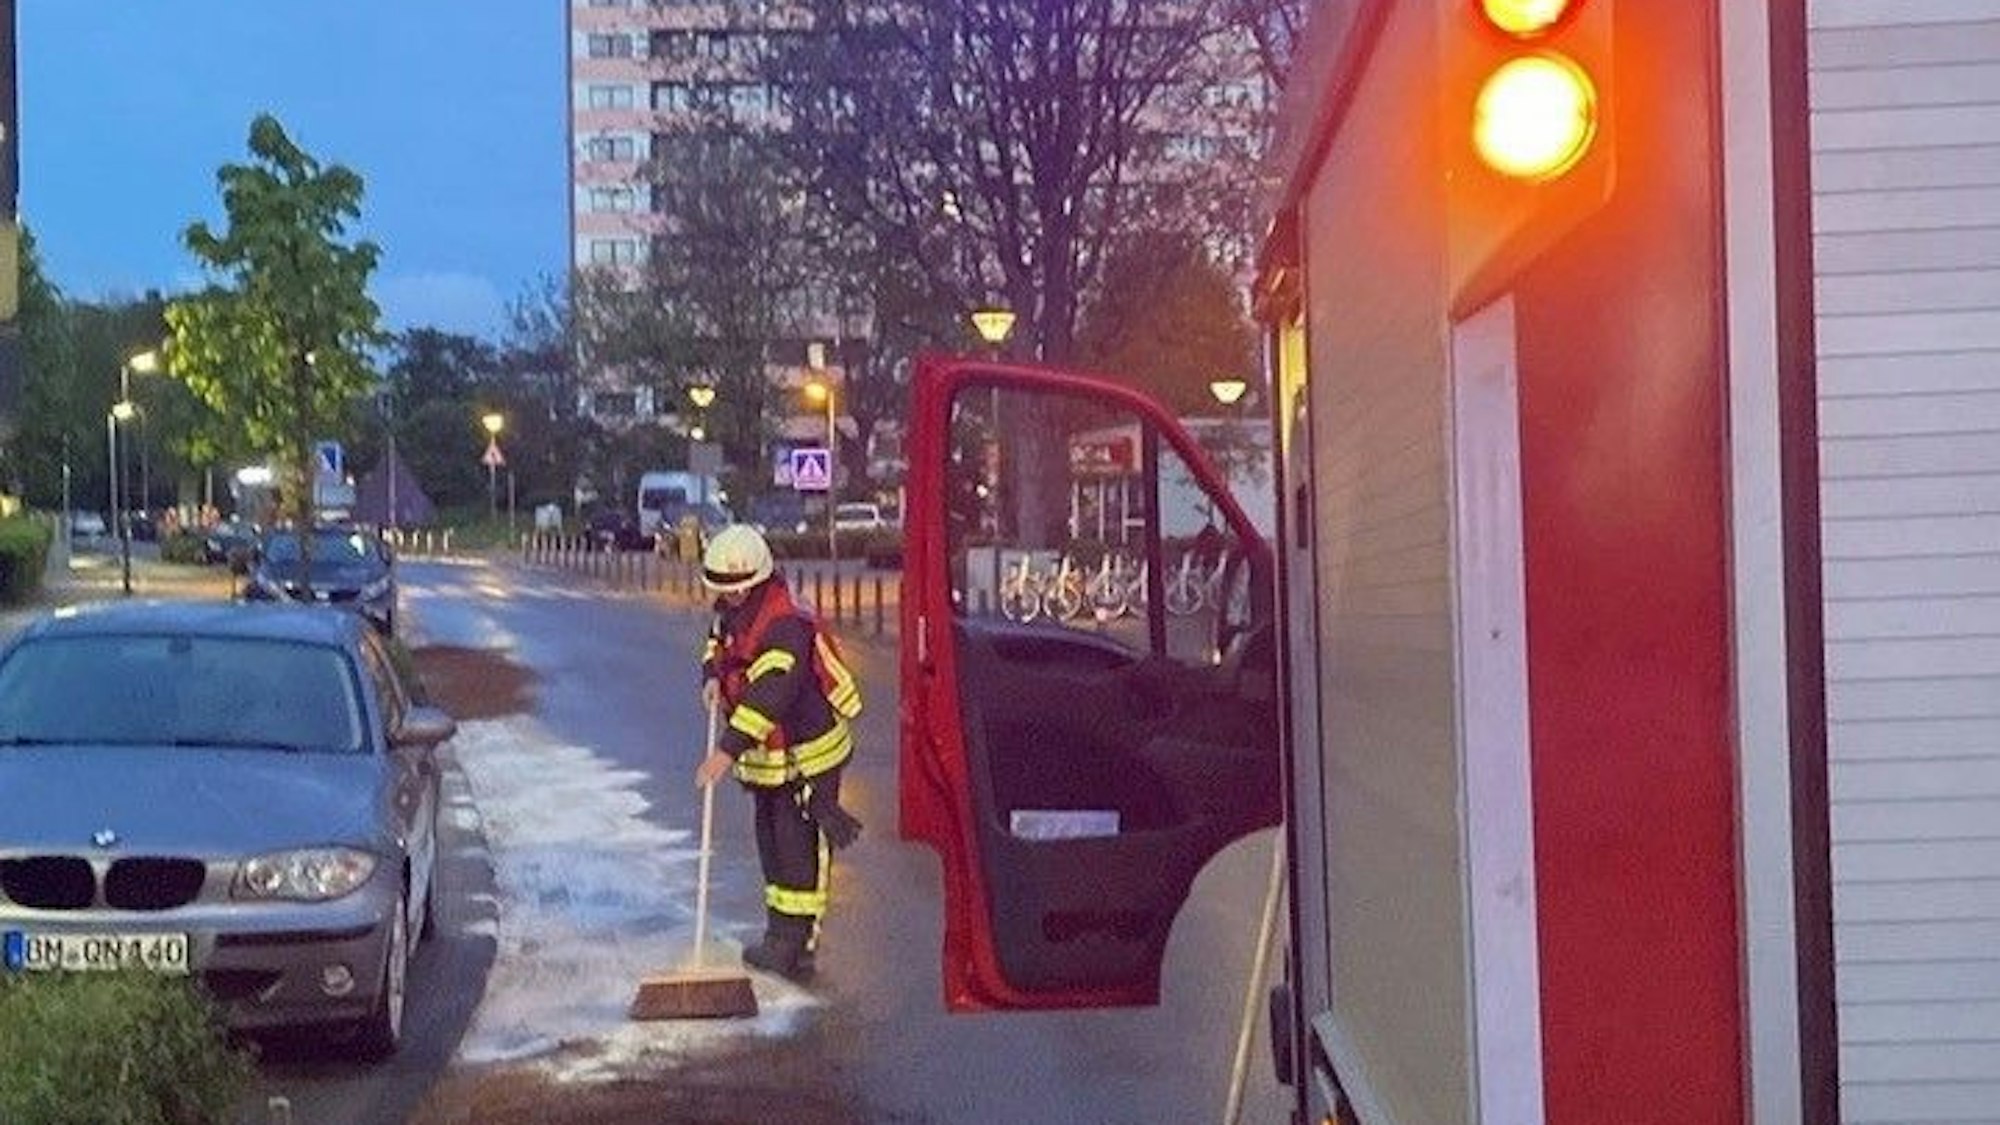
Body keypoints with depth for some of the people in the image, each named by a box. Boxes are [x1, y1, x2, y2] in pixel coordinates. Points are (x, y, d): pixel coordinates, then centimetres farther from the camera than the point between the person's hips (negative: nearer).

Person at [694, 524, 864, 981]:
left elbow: (769, 696, -34)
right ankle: (780, 934, 28)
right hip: (767, 755, 10)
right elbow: (716, 647, 22)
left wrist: (727, 751, -38)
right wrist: (712, 677, -3)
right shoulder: (729, 611, 3)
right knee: (771, 840, 16)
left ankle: (796, 945, -2)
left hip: (807, 756, -10)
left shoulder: (785, 626, -27)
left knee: (800, 848, -6)